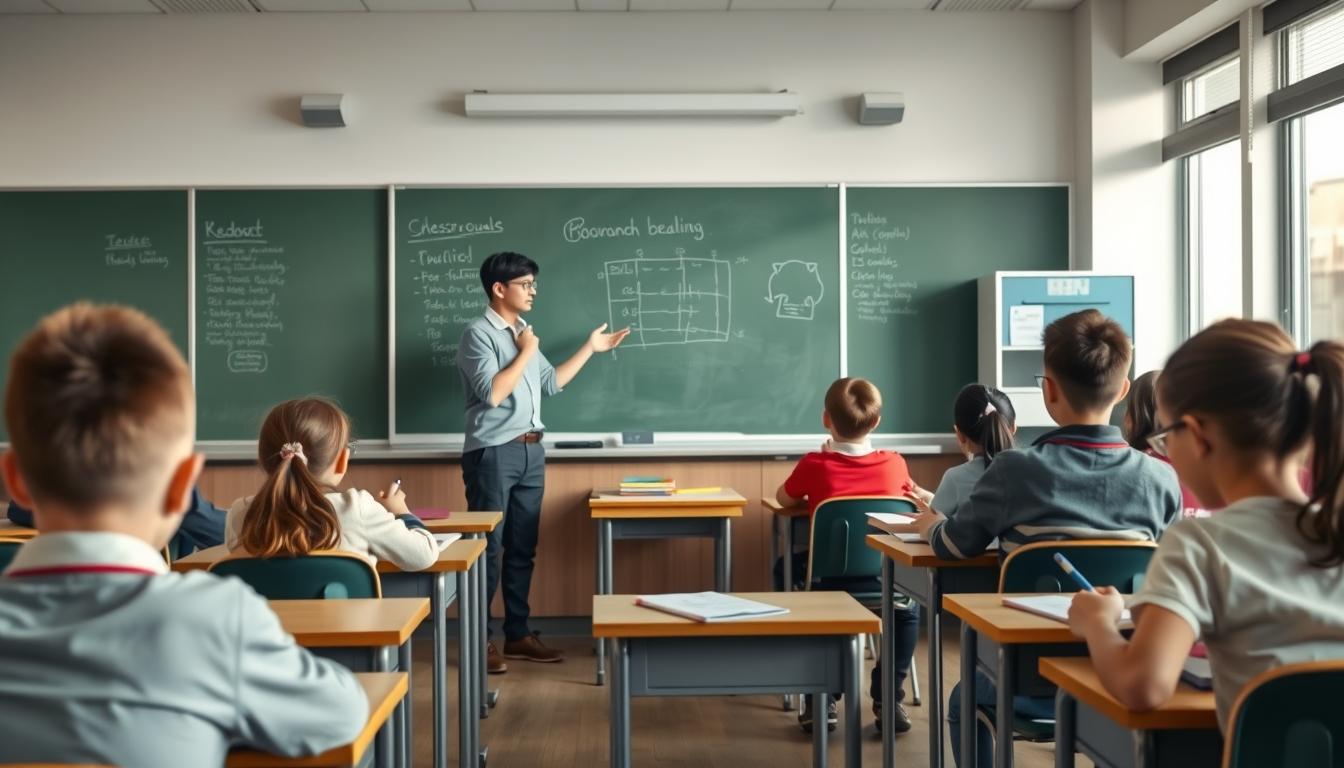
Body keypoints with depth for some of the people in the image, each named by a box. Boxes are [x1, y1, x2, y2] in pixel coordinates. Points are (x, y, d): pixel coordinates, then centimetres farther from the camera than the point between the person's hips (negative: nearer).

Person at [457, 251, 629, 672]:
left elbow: (551, 382, 21)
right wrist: (525, 352, -11)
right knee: (487, 548, -3)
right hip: (494, 453, -8)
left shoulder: (522, 332, 14)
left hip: (531, 451, 8)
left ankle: (517, 634, 20)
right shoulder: (478, 333, -10)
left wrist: (590, 348, 21)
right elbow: (492, 392, -19)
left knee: (522, 548, 11)